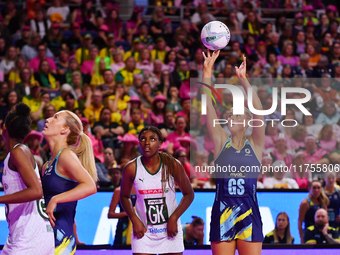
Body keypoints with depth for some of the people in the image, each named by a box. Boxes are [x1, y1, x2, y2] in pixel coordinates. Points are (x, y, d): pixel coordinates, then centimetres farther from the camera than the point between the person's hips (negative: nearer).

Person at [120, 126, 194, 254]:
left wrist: (173, 218, -10)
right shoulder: (131, 168, -6)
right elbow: (124, 197, 9)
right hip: (143, 231, 0)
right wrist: (134, 220, -6)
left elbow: (189, 194, 2)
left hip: (170, 230, 0)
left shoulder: (172, 165, -8)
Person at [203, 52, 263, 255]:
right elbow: (208, 109, 1)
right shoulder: (221, 142, 9)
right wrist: (207, 75, -7)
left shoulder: (255, 145, 6)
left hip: (249, 213, -1)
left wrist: (244, 80, -14)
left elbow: (259, 111, -7)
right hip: (222, 213, 1)